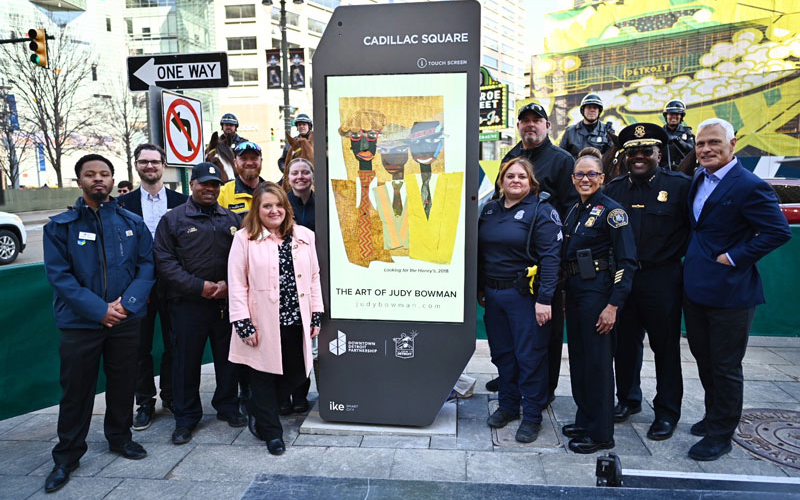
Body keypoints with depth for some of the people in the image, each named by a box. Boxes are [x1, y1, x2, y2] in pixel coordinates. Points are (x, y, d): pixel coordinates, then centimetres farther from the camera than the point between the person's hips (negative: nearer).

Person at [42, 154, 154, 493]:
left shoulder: (132, 223, 3)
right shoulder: (61, 226, -2)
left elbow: (146, 265, -1)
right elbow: (59, 275, -8)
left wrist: (127, 303, -15)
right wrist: (99, 309, -17)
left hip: (125, 321, 2)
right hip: (80, 322, -1)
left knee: (123, 383, 14)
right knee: (76, 389, 8)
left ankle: (119, 437, 35)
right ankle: (67, 455, 25)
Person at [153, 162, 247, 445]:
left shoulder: (231, 219, 11)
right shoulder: (173, 219, 2)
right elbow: (164, 261, -6)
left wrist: (228, 284, -9)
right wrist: (199, 286, -13)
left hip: (227, 302, 3)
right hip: (188, 304, -2)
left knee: (228, 357, 11)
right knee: (186, 361, 6)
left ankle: (227, 407, 30)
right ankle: (185, 418, 21)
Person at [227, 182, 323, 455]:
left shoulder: (304, 236, 7)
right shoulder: (244, 239, -4)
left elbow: (314, 277, 10)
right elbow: (237, 284, -6)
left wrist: (316, 315, 6)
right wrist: (243, 324, -11)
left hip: (296, 320, 4)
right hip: (264, 324, -4)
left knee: (297, 374, 10)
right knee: (264, 376, 8)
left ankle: (258, 410, 37)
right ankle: (271, 431, 27)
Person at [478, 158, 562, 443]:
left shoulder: (541, 211, -8)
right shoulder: (489, 210, 11)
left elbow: (550, 256, -15)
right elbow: (481, 252, 16)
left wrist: (544, 298, -20)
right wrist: (480, 288, 15)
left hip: (525, 296, -6)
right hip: (493, 294, 6)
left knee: (529, 356, 2)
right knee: (502, 352, 14)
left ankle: (532, 415, 17)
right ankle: (508, 406, 31)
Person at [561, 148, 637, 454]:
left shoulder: (611, 211, -11)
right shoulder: (575, 211, 12)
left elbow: (627, 262, -15)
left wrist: (613, 305, -20)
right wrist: (564, 296, 15)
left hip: (598, 295, -8)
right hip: (574, 293, 8)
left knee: (597, 362, 0)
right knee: (578, 357, 15)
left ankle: (600, 433, 14)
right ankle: (584, 420, 31)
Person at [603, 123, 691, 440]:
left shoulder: (680, 186, -3)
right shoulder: (613, 189, 7)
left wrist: (679, 254, -8)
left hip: (662, 280, -3)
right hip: (621, 279, 3)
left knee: (665, 346, 8)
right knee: (624, 343, 13)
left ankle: (667, 411, 23)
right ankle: (628, 399, 32)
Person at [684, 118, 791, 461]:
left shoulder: (750, 186, -16)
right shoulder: (699, 178, 7)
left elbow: (779, 231, -19)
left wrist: (734, 257, -18)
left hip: (729, 291, -8)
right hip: (695, 287, 8)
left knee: (725, 367, 7)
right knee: (704, 359, 21)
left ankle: (720, 435, 23)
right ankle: (714, 416, 41)